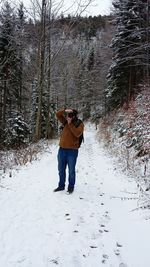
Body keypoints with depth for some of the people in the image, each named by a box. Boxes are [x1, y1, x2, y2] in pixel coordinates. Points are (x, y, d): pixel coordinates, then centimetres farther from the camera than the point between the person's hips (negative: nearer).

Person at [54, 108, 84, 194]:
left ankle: (71, 187, 20)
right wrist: (65, 111, -8)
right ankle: (61, 186, 28)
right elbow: (58, 114, 9)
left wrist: (70, 124, -21)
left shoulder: (80, 124, -6)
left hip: (72, 151, -5)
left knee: (71, 170, 6)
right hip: (62, 149, 5)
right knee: (61, 169, 14)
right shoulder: (65, 121, 7)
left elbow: (77, 134, -22)